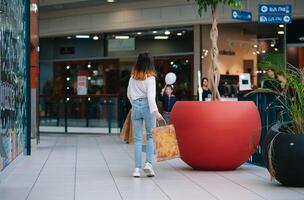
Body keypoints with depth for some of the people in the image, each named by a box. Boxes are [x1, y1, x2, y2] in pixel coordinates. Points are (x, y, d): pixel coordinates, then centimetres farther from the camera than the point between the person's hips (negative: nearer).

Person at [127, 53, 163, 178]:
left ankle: (137, 168, 2)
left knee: (137, 139, 6)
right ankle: (148, 163, -7)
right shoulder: (150, 77, -6)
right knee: (151, 136, 9)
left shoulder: (133, 77, 8)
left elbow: (129, 94, 16)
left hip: (135, 106, 4)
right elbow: (151, 95, -15)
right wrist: (155, 111, -21)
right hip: (147, 106, -3)